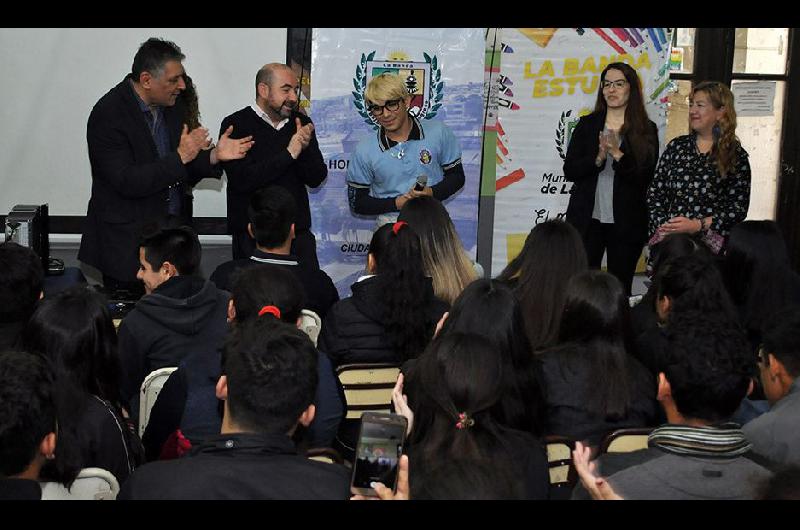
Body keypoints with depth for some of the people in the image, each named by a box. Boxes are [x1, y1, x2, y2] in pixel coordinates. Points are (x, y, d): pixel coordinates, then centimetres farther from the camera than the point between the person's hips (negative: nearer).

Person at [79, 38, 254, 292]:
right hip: (128, 242, -6)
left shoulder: (171, 105, 6)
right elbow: (127, 182, -23)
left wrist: (213, 156, -6)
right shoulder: (108, 115, -16)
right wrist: (180, 157, -22)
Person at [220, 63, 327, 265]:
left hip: (299, 232, 4)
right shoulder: (235, 125, -5)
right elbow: (242, 180, -18)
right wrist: (289, 154, -16)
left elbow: (316, 179, 6)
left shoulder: (301, 123, 9)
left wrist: (305, 147, -13)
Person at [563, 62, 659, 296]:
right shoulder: (587, 124, 8)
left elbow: (646, 178, -6)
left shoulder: (646, 130, 2)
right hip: (587, 219, 1)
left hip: (626, 223, -1)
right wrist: (598, 158, -15)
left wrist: (618, 154, -17)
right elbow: (569, 170, 1)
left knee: (620, 289, 6)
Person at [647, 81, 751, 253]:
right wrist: (662, 225, -3)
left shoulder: (736, 156, 3)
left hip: (709, 239, -3)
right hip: (667, 238, 3)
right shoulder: (677, 146, 13)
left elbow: (738, 207, -2)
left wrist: (698, 225, -11)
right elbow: (654, 192, 12)